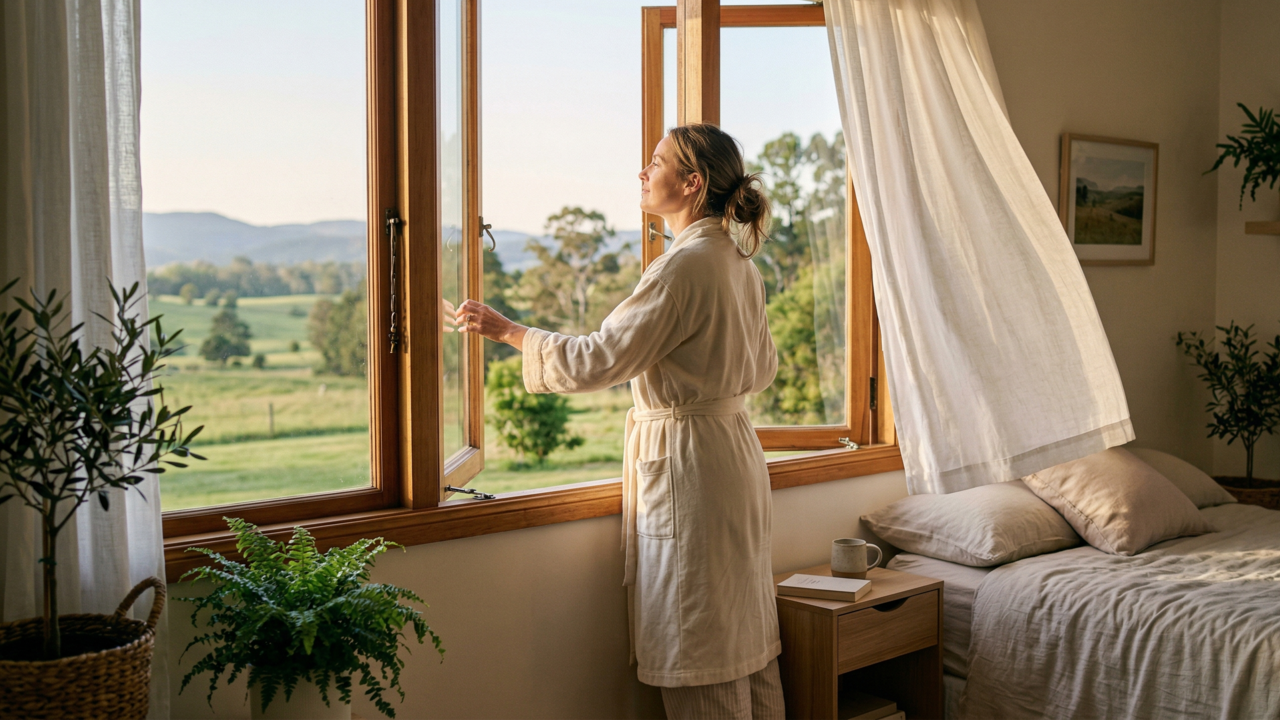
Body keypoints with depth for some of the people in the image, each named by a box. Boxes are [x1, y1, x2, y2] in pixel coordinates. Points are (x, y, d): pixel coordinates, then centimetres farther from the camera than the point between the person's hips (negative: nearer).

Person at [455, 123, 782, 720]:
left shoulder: (684, 266, -19)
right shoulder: (738, 263, 9)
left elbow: (597, 359, -19)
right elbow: (762, 369, 19)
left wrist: (505, 330, -9)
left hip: (686, 467, -9)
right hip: (735, 451, 9)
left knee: (699, 650, 1)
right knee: (746, 644, 16)